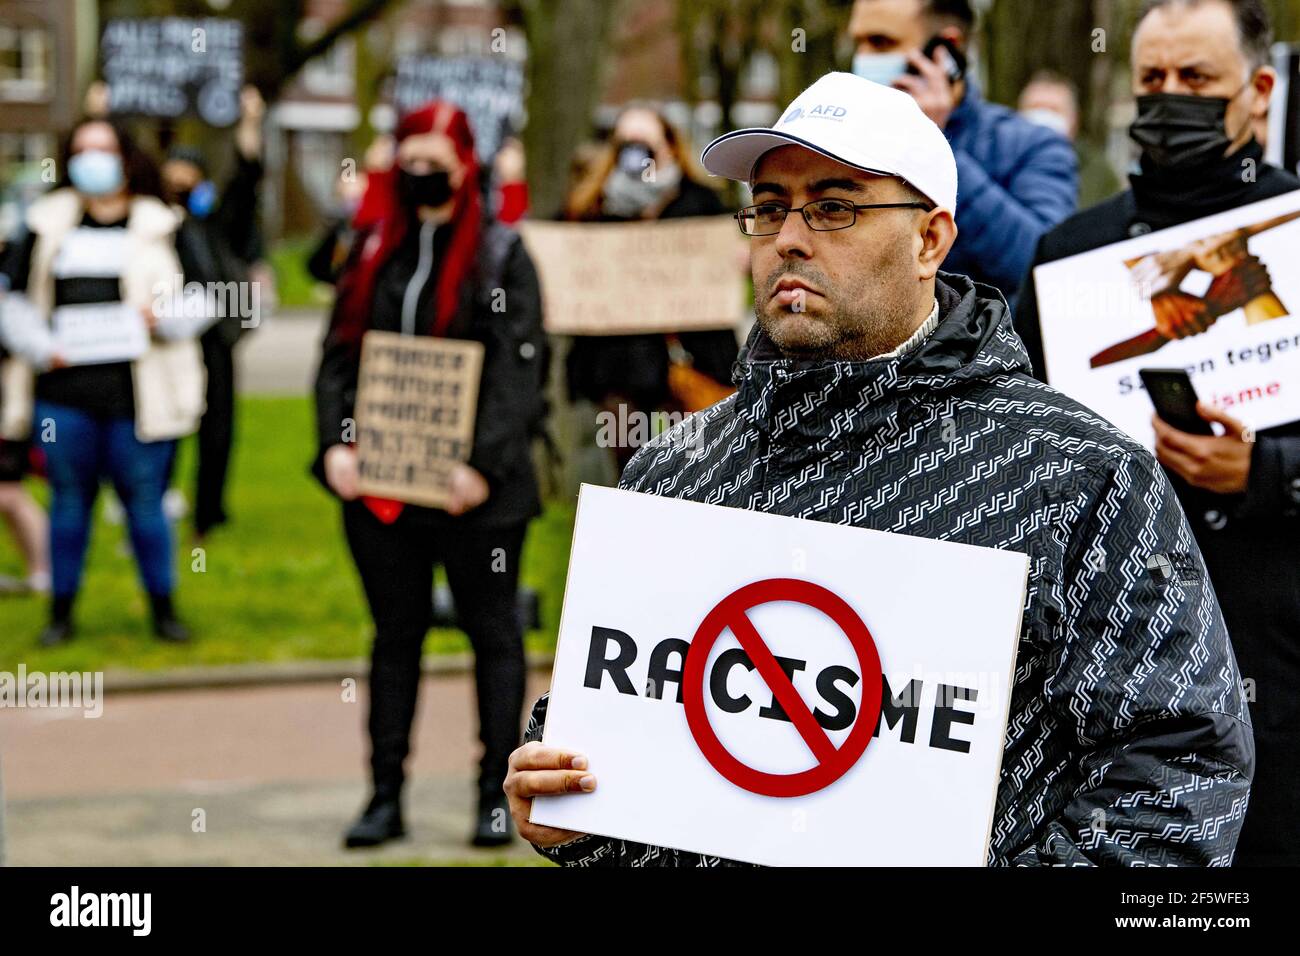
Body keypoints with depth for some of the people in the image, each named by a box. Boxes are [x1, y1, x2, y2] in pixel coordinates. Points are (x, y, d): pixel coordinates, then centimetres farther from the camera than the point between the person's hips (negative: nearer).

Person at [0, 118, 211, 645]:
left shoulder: (160, 227, 6)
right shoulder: (48, 225, 11)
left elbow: (197, 300, 5)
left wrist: (163, 316, -15)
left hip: (137, 395, -2)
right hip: (63, 393, 2)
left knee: (144, 500, 2)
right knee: (69, 499, 8)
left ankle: (163, 608, 16)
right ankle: (61, 611, 18)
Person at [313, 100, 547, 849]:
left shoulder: (502, 254, -1)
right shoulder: (376, 251, 12)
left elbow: (518, 368, -9)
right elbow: (341, 353, 10)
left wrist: (485, 464, -19)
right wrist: (337, 442, -6)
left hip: (474, 486, -4)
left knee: (493, 632, 4)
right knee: (395, 634, 9)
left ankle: (498, 793, 10)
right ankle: (386, 795, 13)